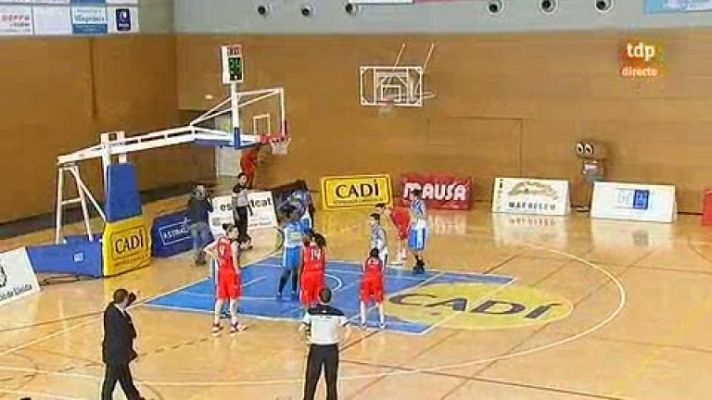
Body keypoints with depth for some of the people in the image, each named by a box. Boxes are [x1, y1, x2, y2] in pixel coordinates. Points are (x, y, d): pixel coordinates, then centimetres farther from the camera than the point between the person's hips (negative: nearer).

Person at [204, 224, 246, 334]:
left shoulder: (219, 240, 6)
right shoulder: (234, 243, -16)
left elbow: (207, 249, 8)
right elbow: (234, 259, -24)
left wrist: (216, 258, 7)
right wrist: (237, 271, -15)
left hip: (221, 272, 7)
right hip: (232, 272, -7)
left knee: (220, 299, 14)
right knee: (233, 298, 3)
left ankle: (216, 324, 18)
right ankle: (234, 324, 8)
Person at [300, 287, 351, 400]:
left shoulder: (312, 312, -9)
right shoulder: (337, 313, -6)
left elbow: (301, 329, -11)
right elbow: (348, 330, -9)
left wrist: (308, 336, 7)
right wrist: (342, 340, 4)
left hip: (316, 348, -1)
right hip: (332, 349, 1)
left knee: (311, 380, 11)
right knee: (331, 381, 12)